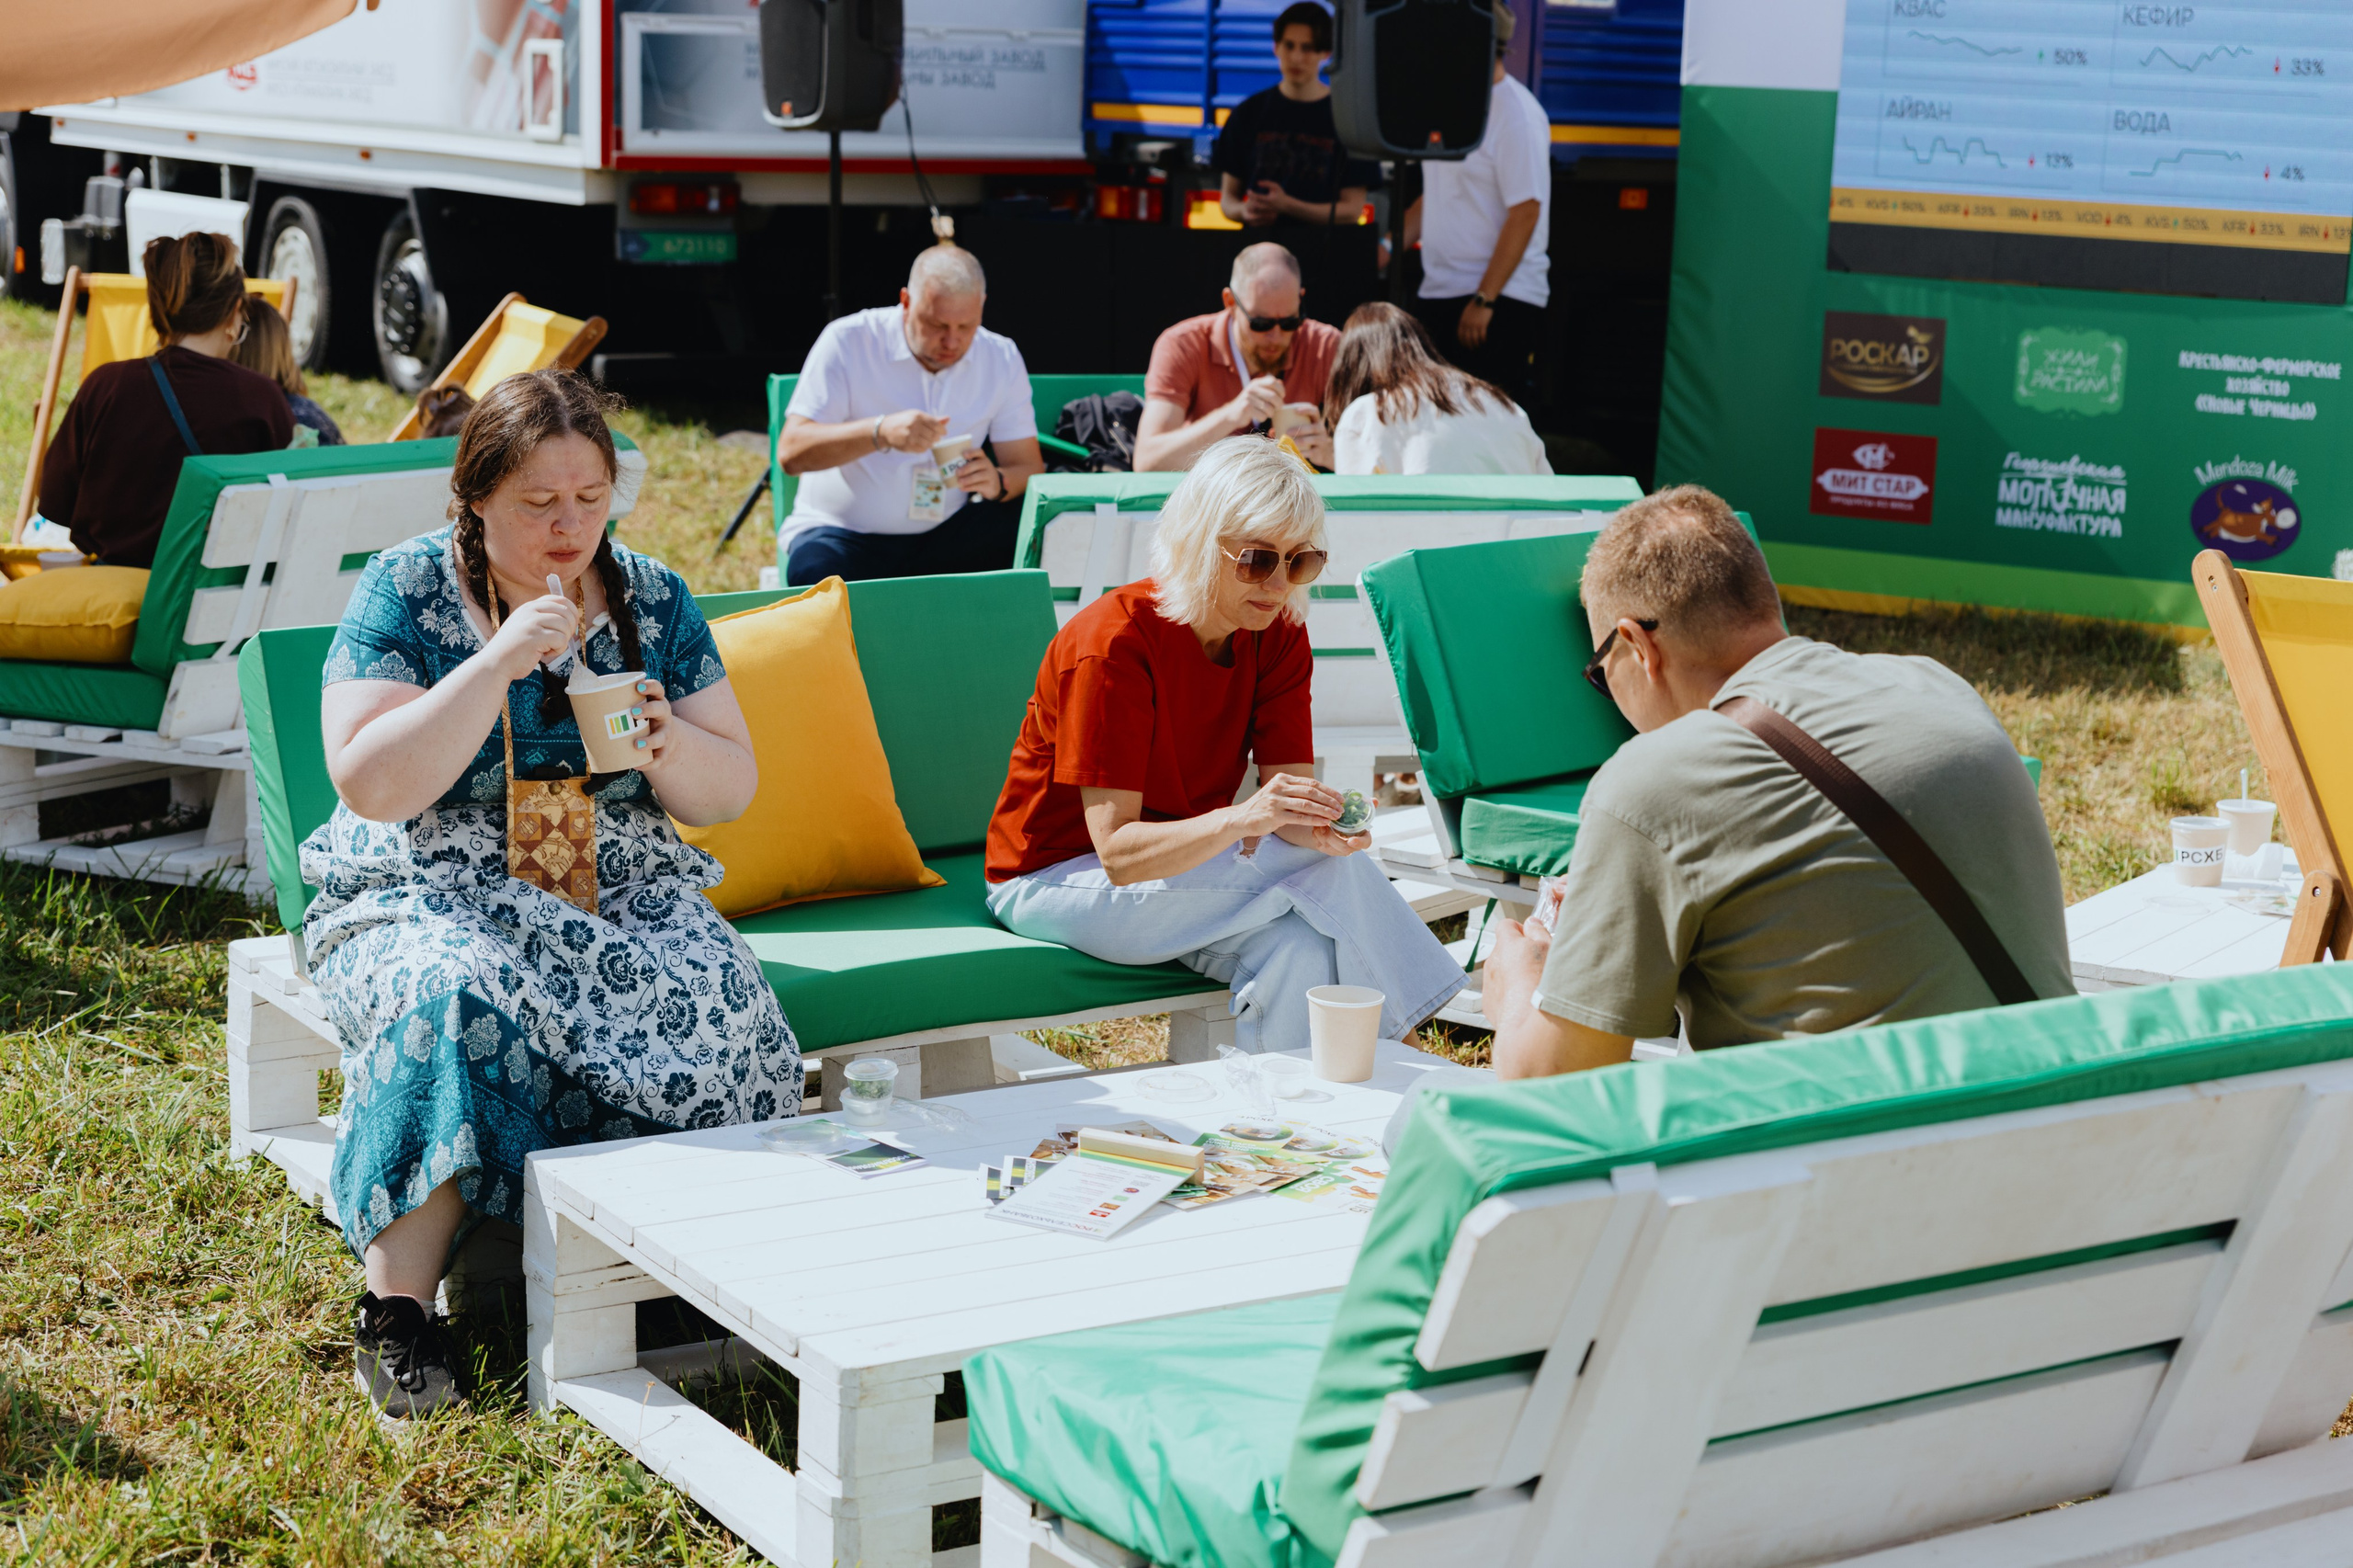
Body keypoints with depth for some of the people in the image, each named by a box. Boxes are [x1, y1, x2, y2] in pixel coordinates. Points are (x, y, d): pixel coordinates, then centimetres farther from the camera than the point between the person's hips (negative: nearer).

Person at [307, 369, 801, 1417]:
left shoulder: (653, 599, 8)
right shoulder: (406, 591, -2)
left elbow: (732, 793, 8)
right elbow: (369, 786, -14)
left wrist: (671, 747, -14)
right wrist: (497, 665, -22)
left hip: (620, 897, 3)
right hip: (427, 900, -3)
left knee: (715, 1003, -29)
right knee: (458, 999, -36)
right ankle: (396, 1300, -28)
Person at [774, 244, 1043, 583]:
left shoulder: (1002, 359, 2)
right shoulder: (848, 342, -10)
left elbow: (1029, 468, 1)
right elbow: (791, 452, -18)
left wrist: (997, 482, -25)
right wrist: (882, 431, -34)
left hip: (944, 535, 3)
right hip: (846, 533, -3)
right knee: (813, 568, -37)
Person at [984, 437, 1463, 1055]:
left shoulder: (1279, 635, -6)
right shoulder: (1115, 643, -25)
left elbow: (1287, 799, -13)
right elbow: (1118, 851, -30)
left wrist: (1319, 825, -38)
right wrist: (1242, 820, -47)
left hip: (1186, 860, 6)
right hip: (1060, 876, -6)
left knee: (1300, 948, -28)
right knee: (1331, 878, -24)